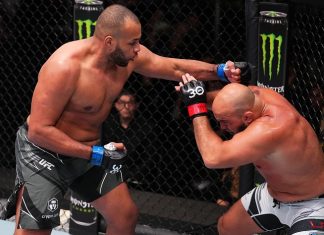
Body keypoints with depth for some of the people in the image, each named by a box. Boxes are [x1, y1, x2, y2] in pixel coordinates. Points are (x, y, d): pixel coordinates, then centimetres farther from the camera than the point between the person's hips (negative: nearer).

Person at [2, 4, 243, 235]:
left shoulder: (128, 55, -9)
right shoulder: (65, 67, -31)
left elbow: (175, 67, 6)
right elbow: (38, 130, -29)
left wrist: (220, 71, -7)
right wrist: (95, 154, -29)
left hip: (90, 149, 8)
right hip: (45, 151, -8)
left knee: (126, 215, 11)